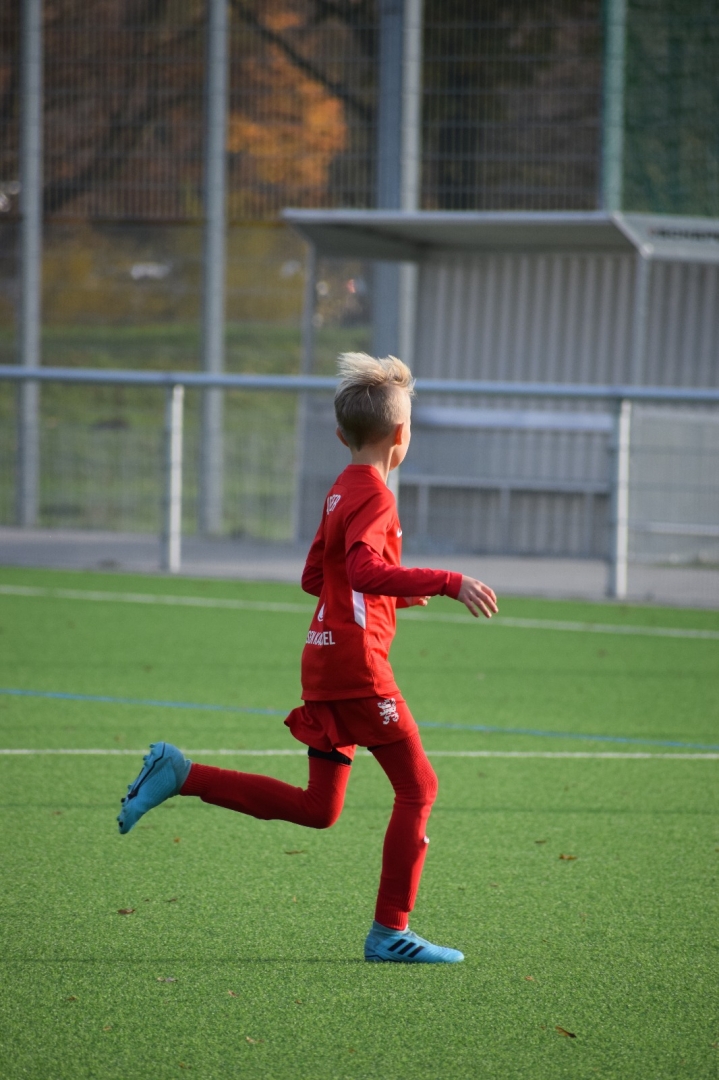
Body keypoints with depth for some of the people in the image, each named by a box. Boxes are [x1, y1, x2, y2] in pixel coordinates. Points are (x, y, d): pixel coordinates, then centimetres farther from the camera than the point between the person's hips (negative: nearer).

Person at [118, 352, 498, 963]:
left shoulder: (340, 491, 17)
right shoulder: (374, 495, -12)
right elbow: (365, 570, -30)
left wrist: (402, 594, 32)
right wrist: (448, 583, -33)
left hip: (325, 659, 9)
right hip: (357, 662, -9)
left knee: (318, 809, 13)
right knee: (418, 787, -2)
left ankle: (180, 775, 9)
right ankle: (391, 931, -1)